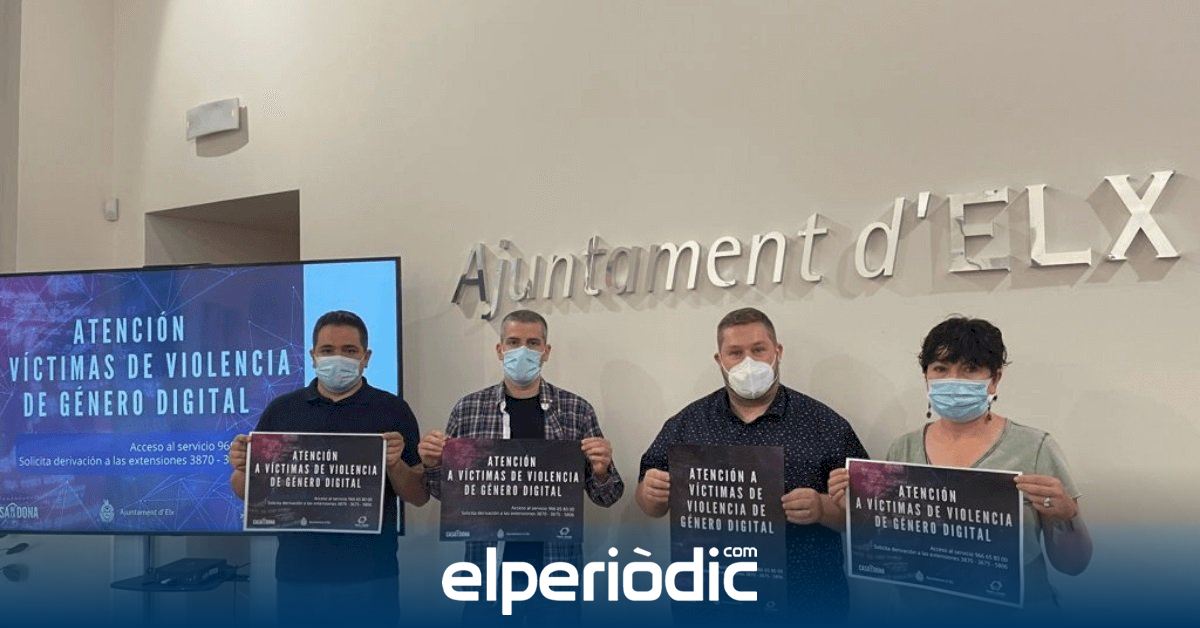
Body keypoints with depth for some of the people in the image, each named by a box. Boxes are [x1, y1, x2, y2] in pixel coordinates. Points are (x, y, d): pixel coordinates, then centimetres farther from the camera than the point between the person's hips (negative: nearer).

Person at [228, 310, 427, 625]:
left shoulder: (393, 410, 1)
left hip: (371, 577, -1)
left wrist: (394, 464, -19)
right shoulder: (281, 410, 6)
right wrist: (242, 467, -12)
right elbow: (247, 493, 9)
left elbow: (420, 496, 0)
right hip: (297, 575, 1)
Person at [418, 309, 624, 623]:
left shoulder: (577, 409, -1)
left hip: (556, 565, 0)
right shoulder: (468, 408, 1)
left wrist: (601, 471, -17)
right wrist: (433, 465, -10)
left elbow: (605, 497, 3)